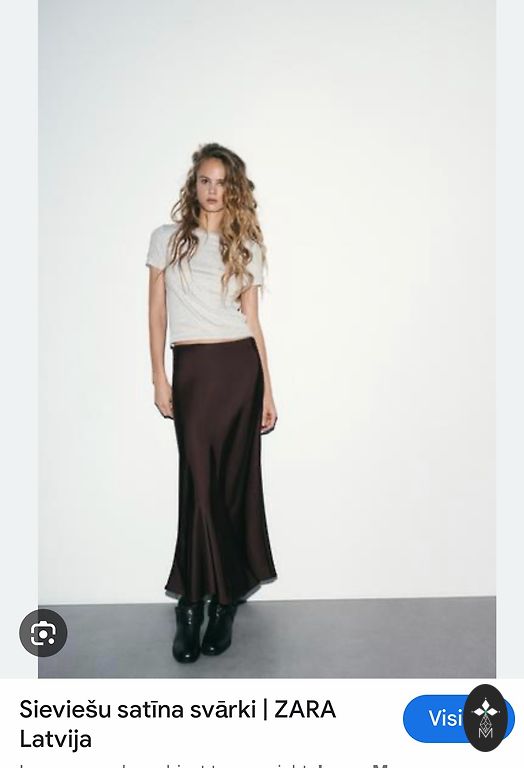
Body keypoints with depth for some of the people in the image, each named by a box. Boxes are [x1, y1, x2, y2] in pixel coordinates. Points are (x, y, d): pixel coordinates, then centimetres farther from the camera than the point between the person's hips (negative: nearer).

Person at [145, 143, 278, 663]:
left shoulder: (246, 246, 10)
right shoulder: (167, 238, 9)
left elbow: (253, 322, 8)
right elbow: (157, 312, 6)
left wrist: (267, 390, 3)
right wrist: (159, 376, -2)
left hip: (239, 366, 1)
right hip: (191, 370, -1)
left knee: (233, 482, 4)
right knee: (200, 482, -3)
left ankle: (223, 600, 17)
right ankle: (194, 602, 11)